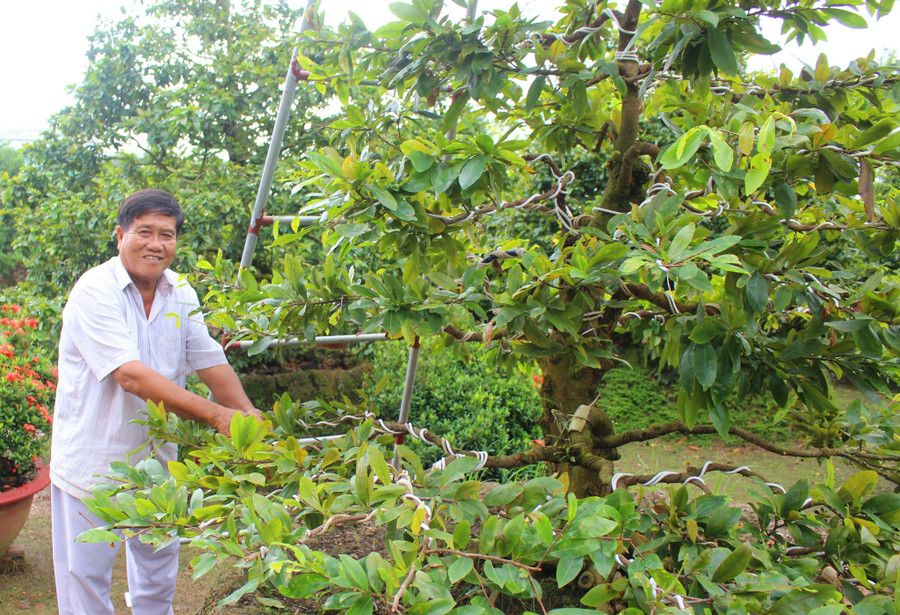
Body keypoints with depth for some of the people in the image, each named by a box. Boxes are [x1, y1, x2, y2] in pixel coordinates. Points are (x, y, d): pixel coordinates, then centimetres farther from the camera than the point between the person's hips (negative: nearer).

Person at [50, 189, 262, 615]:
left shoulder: (180, 294, 1)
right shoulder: (94, 291, -19)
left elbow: (210, 362, -2)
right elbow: (130, 376, -29)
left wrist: (249, 415, -20)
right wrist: (216, 415, -35)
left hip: (155, 460, 6)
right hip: (93, 463, -6)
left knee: (159, 574, 19)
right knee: (86, 579, 9)